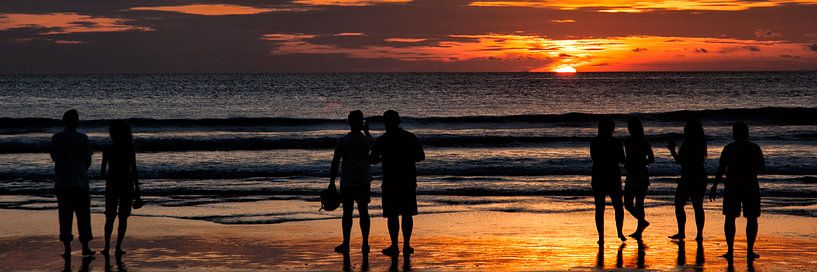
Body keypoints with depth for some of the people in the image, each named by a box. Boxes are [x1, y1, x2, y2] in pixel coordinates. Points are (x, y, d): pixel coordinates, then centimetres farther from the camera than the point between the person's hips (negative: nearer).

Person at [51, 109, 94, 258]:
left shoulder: (56, 138, 2)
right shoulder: (82, 138, -4)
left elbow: (55, 157, 6)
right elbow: (88, 160, 1)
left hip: (61, 182, 2)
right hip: (80, 181, -2)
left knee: (65, 216, 4)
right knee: (83, 215, 5)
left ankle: (67, 249, 1)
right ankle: (85, 247, 3)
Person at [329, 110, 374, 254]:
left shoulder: (342, 141, -8)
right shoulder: (367, 141, -3)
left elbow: (335, 162, -6)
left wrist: (332, 181, 1)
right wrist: (367, 132, 36)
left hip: (347, 182, -2)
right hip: (364, 182, 2)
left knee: (347, 212, 4)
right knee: (363, 212, 8)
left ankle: (346, 244, 6)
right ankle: (365, 244, 7)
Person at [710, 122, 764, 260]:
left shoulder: (729, 149, -3)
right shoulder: (754, 148, 0)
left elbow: (721, 169, -7)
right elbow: (762, 167, 6)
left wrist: (714, 187, -3)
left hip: (732, 186, 0)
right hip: (750, 186, 0)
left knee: (730, 218, 8)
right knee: (752, 219, 7)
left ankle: (730, 250, 3)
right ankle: (750, 251, 0)